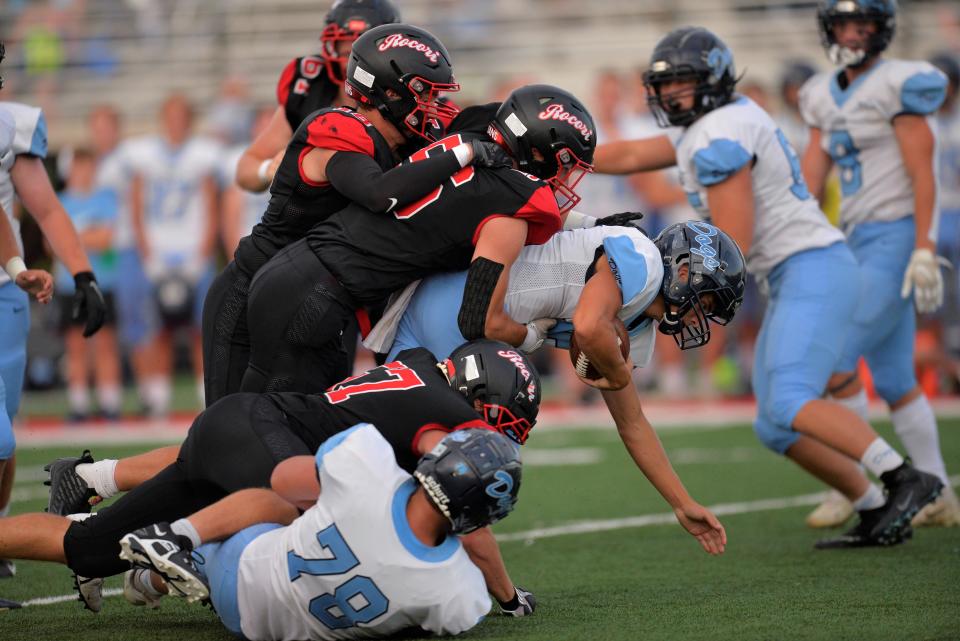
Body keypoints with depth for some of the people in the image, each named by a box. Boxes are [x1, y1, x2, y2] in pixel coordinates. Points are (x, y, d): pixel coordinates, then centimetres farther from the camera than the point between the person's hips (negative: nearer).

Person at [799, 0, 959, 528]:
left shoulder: (899, 86, -9)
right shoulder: (828, 98, 14)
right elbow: (810, 179, 11)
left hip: (898, 241, -9)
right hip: (862, 245, 9)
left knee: (836, 361, -15)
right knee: (893, 382, 11)